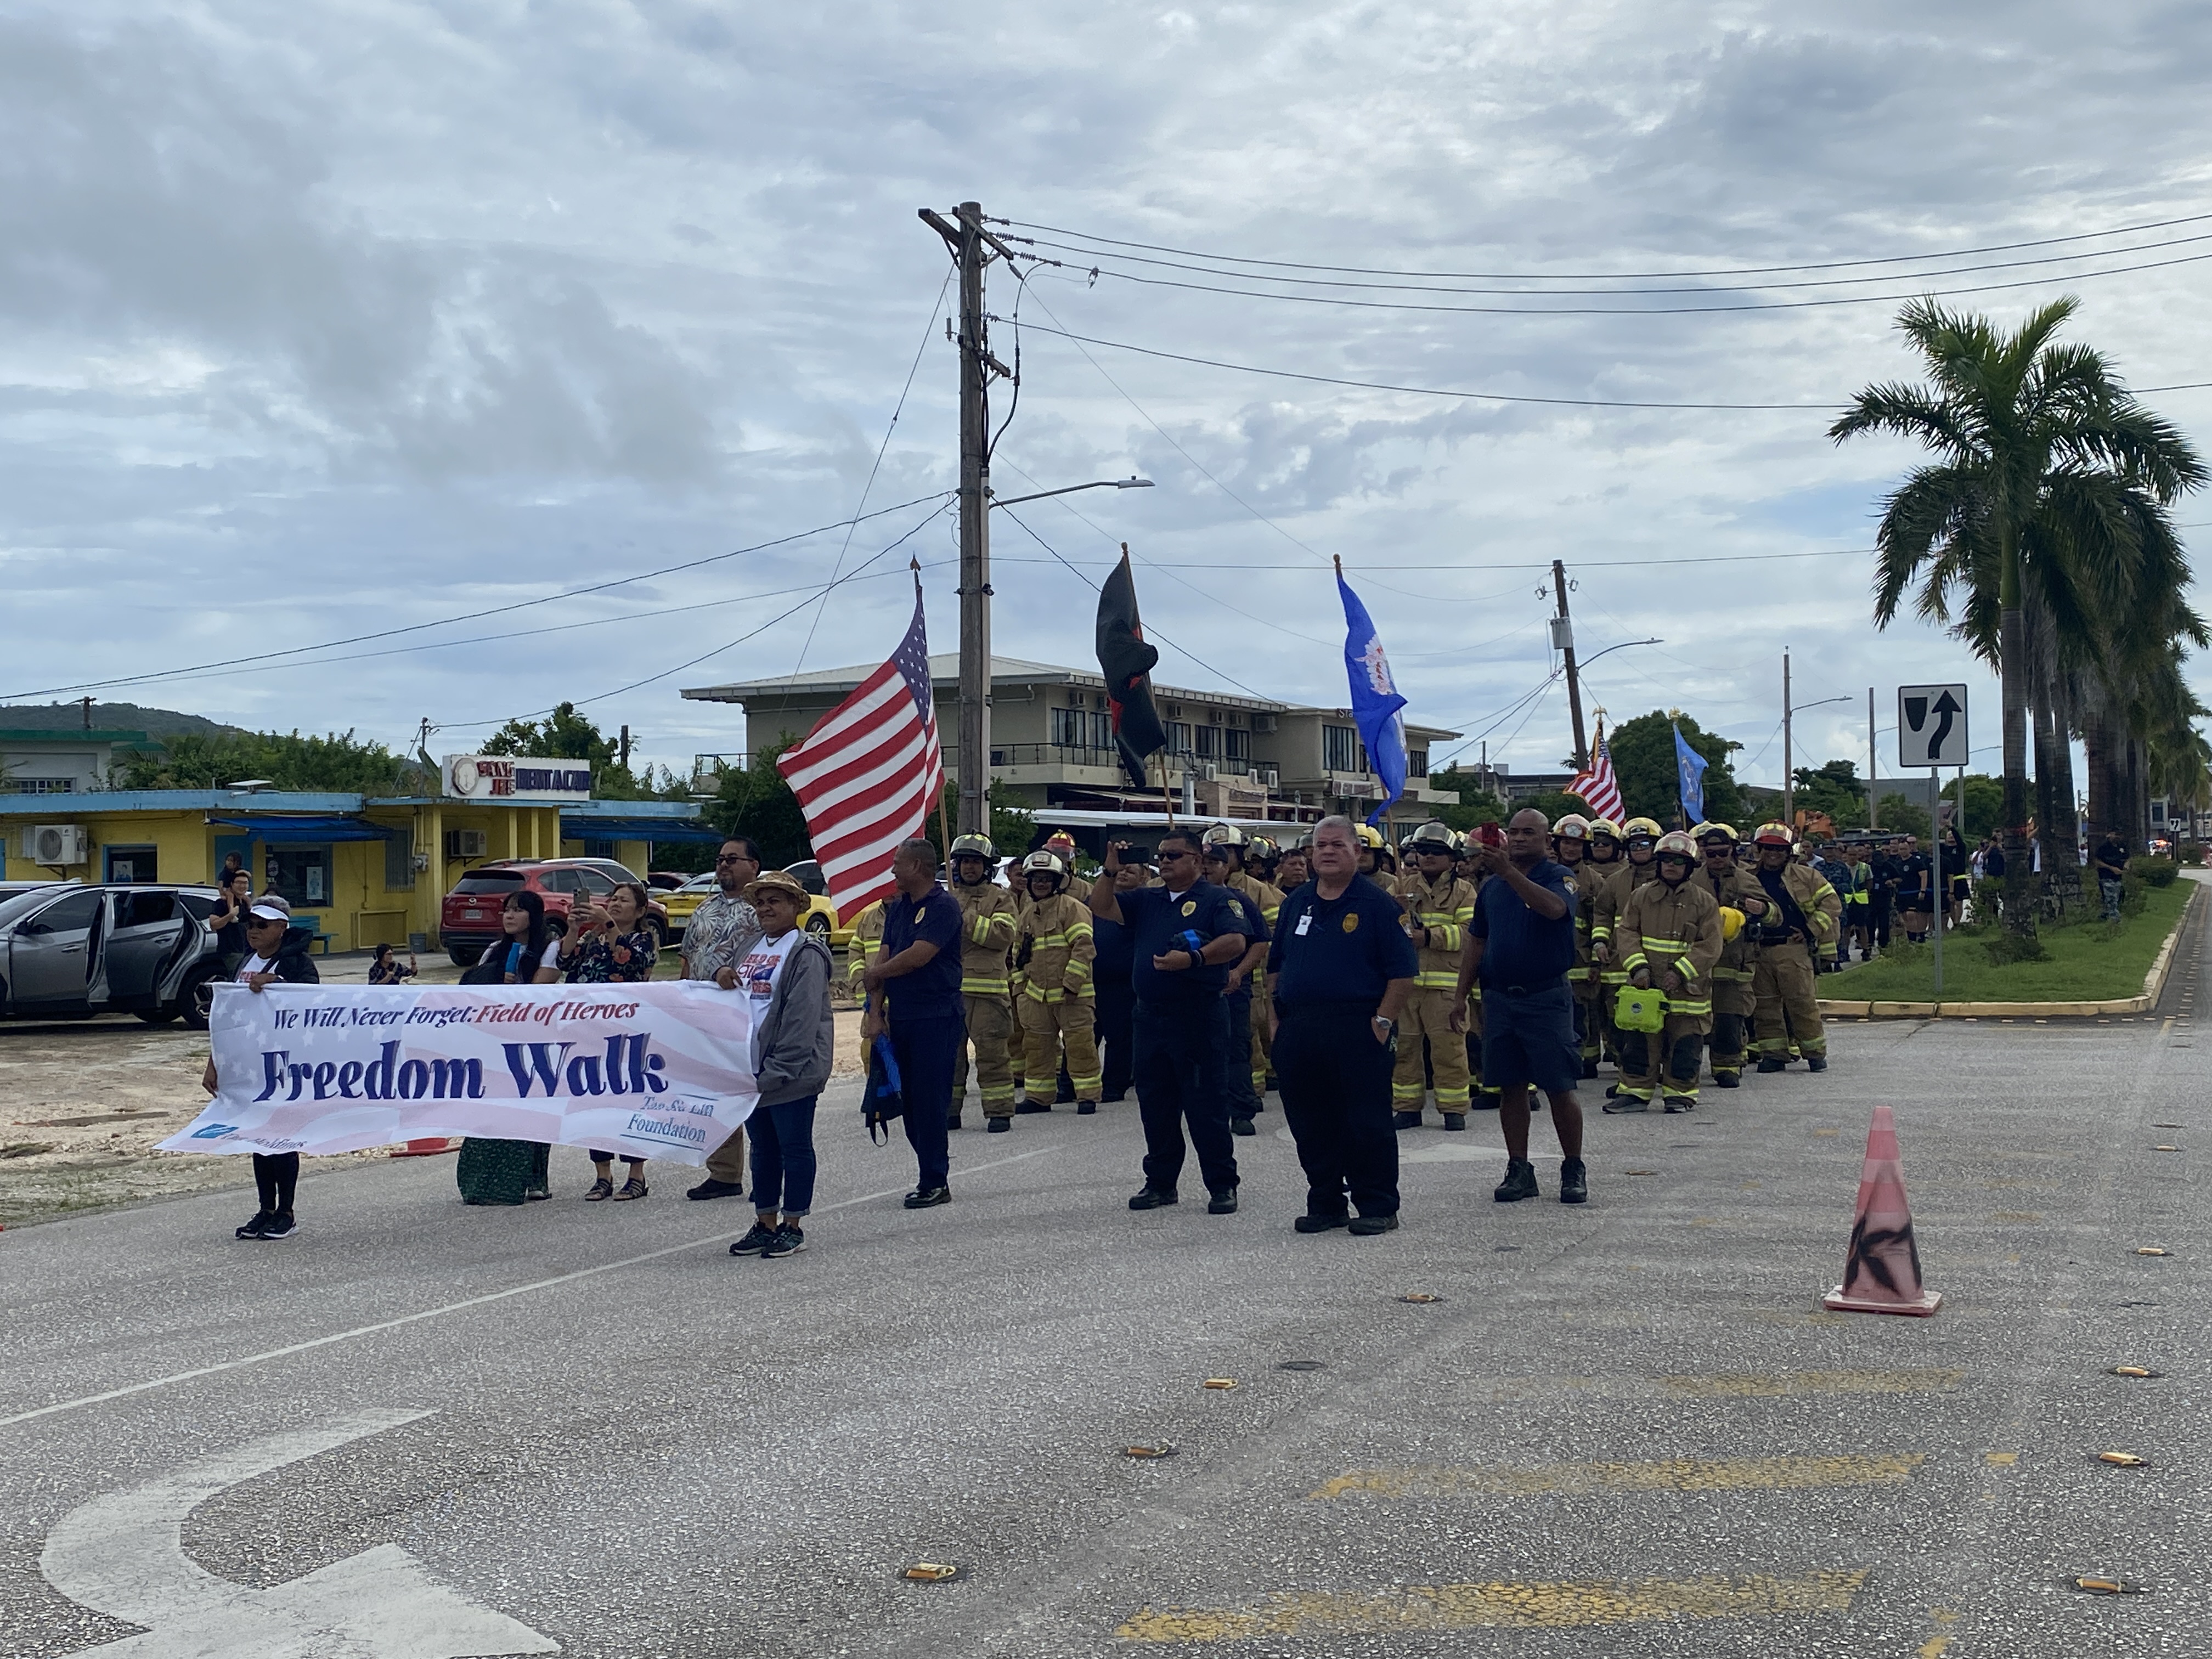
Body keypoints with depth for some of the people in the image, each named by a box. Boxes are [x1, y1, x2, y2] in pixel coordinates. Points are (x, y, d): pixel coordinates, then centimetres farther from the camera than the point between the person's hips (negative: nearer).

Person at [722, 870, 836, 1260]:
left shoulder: (806, 954, -11)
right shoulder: (752, 948, 15)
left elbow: (802, 1020, -18)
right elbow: (734, 998, 26)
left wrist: (775, 1072, -21)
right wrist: (721, 977, 1)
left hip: (790, 1073, -8)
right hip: (752, 1070, 8)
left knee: (794, 1147, 1)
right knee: (762, 1147, 14)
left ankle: (792, 1226, 9)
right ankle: (765, 1224, 23)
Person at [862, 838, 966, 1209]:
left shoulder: (943, 906, -10)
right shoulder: (897, 907, 15)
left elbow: (918, 956, -18)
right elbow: (885, 959, 10)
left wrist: (872, 976, -3)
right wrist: (875, 1012, 1)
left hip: (936, 1017, -8)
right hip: (900, 1017, 8)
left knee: (931, 1101, -6)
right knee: (909, 1100, 9)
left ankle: (934, 1182, 0)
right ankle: (931, 1177, 17)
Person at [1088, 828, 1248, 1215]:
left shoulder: (1216, 900, -1)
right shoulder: (1145, 900, 17)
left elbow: (1236, 943, -15)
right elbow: (1101, 907, 10)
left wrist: (1193, 958, -26)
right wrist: (1111, 871, -4)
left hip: (1200, 1017, -6)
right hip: (1150, 1017, 6)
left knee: (1207, 1105, -4)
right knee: (1155, 1106, 11)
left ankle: (1222, 1186, 3)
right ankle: (1160, 1182, 21)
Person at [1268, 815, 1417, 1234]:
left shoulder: (1377, 904, -2)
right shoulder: (1296, 903, 14)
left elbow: (1404, 970, -5)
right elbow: (1275, 967, 18)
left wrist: (1383, 1021, -12)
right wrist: (1275, 1019, 9)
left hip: (1357, 1028, -5)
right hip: (1298, 1032, 5)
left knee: (1367, 1123, -2)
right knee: (1311, 1126, 9)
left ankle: (1378, 1207, 6)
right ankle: (1325, 1204, 20)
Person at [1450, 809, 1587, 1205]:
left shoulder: (1558, 877, -4)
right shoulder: (1491, 886, 13)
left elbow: (1554, 908, -28)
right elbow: (1475, 943, 17)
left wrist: (1508, 871, -35)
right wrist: (1460, 995, 11)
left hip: (1547, 998, -5)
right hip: (1499, 998, 5)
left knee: (1560, 1088, -3)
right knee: (1510, 1088, 7)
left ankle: (1574, 1171, 9)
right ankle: (1519, 1170, 15)